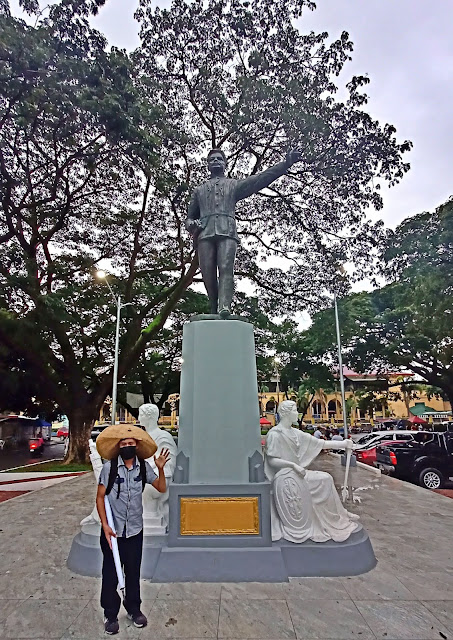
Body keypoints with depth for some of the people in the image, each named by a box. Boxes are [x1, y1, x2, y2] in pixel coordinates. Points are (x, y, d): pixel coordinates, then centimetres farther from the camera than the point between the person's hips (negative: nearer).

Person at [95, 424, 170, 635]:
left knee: (133, 571, 17)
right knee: (110, 573, 12)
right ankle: (110, 615, 32)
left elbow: (161, 488, -2)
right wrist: (105, 526, -13)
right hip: (112, 530, -2)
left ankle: (133, 609, 37)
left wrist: (161, 469, -19)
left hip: (135, 530, 3)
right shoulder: (109, 467, -15)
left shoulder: (143, 467, -7)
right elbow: (100, 497, -9)